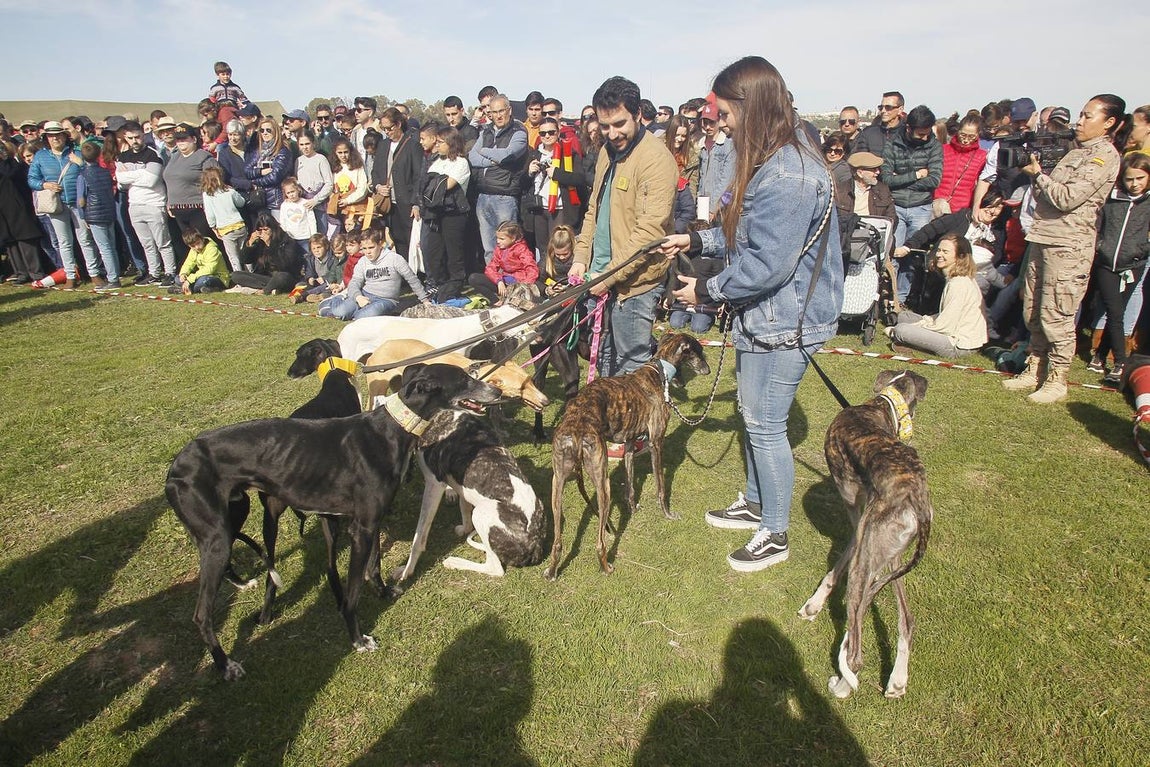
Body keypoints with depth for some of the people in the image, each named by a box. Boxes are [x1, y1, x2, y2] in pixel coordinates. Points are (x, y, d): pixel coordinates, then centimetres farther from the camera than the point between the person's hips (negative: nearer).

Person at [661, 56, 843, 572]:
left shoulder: (786, 176, -25)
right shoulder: (773, 160, 9)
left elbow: (765, 266, -27)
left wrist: (706, 290, -15)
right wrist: (697, 240, 13)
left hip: (784, 323, -11)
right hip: (764, 315, 11)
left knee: (765, 426, 1)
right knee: (753, 415, 21)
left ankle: (775, 535, 20)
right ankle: (755, 503, 41)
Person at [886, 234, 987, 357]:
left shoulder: (959, 284, -22)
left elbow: (944, 325, -21)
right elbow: (944, 315, 15)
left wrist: (916, 326, -7)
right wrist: (924, 322, 3)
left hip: (959, 346, -11)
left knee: (901, 330, -22)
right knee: (903, 316, 15)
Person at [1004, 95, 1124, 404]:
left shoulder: (1105, 155, -7)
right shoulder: (1076, 152, 18)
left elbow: (1067, 198, -17)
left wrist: (1038, 174, -7)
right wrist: (1036, 175, 2)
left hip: (1068, 245, -8)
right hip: (1042, 238, 8)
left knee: (1055, 316, -4)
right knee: (1032, 312, 12)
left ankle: (1056, 380, 7)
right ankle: (1034, 370, 23)